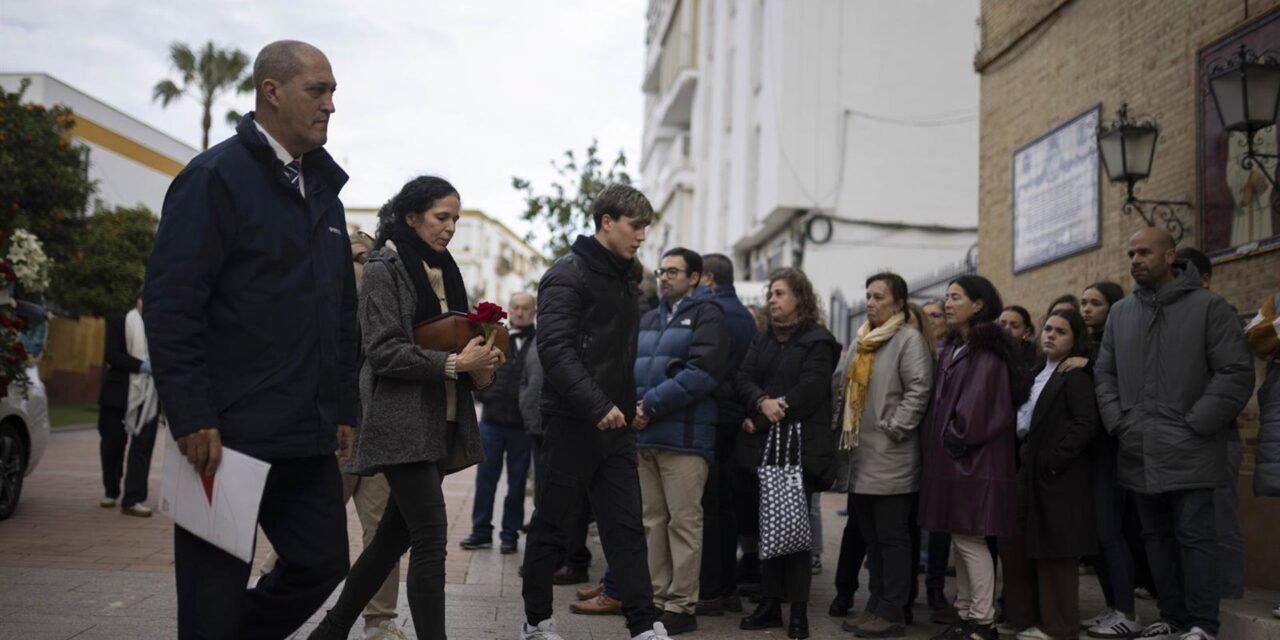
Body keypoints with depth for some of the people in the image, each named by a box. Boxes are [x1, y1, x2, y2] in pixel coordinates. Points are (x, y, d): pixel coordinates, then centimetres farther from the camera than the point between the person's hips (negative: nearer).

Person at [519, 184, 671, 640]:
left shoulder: (623, 281, 15)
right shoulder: (569, 274, -10)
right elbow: (554, 347, -21)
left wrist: (628, 403, 9)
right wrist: (598, 406, -26)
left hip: (614, 424, 7)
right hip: (572, 421, -7)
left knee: (627, 527, 5)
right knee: (551, 524, 5)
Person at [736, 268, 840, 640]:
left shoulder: (817, 342, -3)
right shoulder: (762, 340, 17)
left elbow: (809, 391, -13)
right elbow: (743, 379, 5)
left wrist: (760, 421, -12)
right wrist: (761, 402, -17)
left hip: (800, 446, -6)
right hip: (764, 446, 6)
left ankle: (799, 610, 3)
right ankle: (770, 603, 14)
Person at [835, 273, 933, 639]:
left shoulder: (909, 340, -7)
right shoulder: (861, 342, 18)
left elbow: (918, 390, -16)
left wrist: (892, 429, -18)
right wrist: (845, 433, 18)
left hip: (891, 458, -8)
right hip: (862, 457, 8)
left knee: (892, 538, -2)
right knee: (871, 537, 13)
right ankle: (876, 605, 22)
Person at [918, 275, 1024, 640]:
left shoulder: (987, 351, -13)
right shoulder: (951, 349, 15)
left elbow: (978, 406, -20)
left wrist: (954, 440, -10)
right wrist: (935, 442, 8)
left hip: (974, 458, -9)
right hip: (951, 457, 9)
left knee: (969, 539, -5)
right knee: (959, 540, 11)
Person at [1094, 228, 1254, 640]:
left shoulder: (1207, 306, -3)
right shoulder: (1120, 313, 13)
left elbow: (1237, 372, -8)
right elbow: (1105, 373, 17)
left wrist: (1194, 424, -13)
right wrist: (1118, 422, 3)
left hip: (1189, 452, -5)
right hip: (1139, 452, 6)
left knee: (1194, 537, -2)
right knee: (1157, 537, 12)